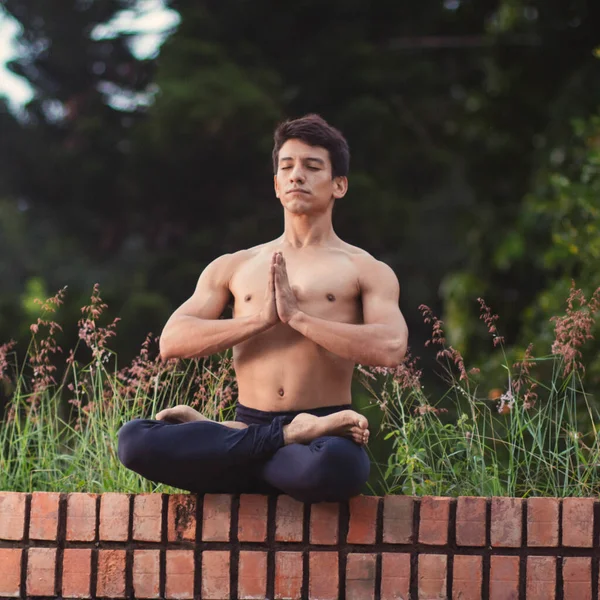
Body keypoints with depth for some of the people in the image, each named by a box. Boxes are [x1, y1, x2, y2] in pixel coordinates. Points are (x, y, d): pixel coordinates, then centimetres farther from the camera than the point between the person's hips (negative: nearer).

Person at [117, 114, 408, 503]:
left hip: (324, 432, -3)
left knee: (332, 465, -44)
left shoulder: (366, 270, 12)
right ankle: (288, 438, -19)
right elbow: (172, 342, 6)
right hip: (251, 424, 3)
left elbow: (390, 349, -9)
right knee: (134, 441, -27)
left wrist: (298, 316, -10)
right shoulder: (233, 267, 21)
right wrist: (260, 319, -6)